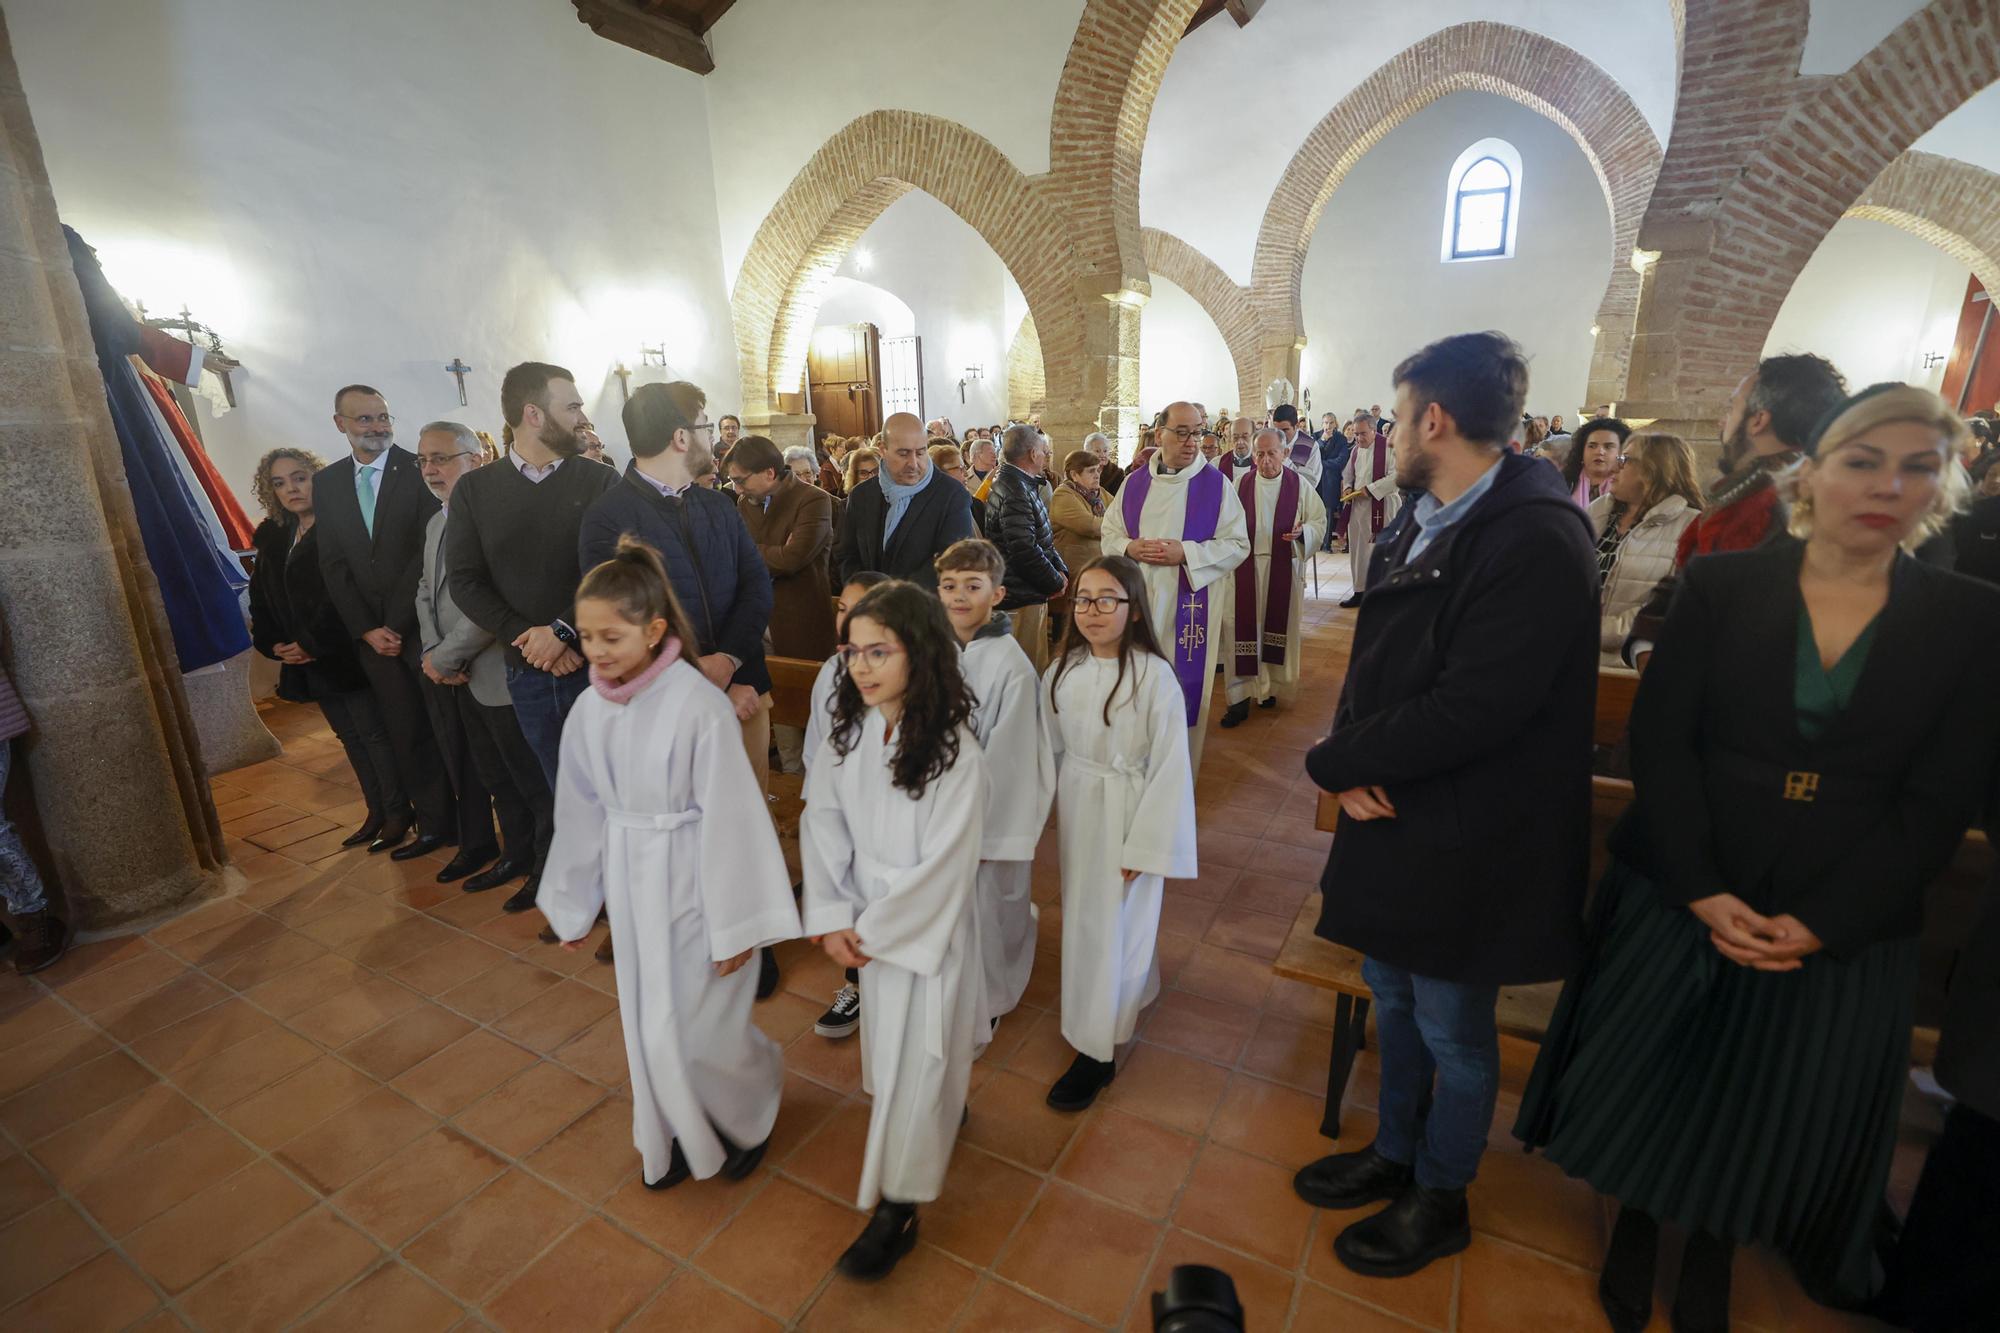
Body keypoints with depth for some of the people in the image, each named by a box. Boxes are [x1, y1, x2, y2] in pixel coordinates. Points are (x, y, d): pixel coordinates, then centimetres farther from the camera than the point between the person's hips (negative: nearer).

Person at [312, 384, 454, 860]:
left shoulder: (419, 470, -5)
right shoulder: (327, 482, 9)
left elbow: (428, 552, -10)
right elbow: (333, 564, 8)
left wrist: (398, 624, -12)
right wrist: (366, 629, -2)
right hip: (373, 632, 4)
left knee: (438, 726, 3)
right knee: (403, 730, 6)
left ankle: (436, 820, 18)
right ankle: (429, 817, 18)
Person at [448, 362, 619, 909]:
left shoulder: (599, 480, -3)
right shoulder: (473, 490, 4)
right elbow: (463, 580, 0)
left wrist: (563, 630, -18)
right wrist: (524, 637, -11)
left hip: (594, 659, -2)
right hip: (526, 666, 2)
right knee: (561, 783, 15)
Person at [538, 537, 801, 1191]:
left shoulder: (698, 704, -23)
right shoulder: (589, 709, -5)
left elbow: (728, 816, -19)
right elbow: (580, 812, 6)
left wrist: (735, 925, -14)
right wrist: (572, 903, 15)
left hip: (692, 885, -5)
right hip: (629, 888, 6)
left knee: (696, 1031, 5)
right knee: (648, 1028, 18)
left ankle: (748, 1116, 38)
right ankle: (680, 1138, 44)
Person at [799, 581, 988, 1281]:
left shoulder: (954, 750, -25)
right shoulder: (849, 732, -9)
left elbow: (944, 866, -21)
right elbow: (822, 824, -3)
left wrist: (876, 930, -13)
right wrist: (833, 920, -9)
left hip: (930, 924, -5)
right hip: (867, 922, 6)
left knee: (915, 1058, 7)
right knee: (884, 1036, 24)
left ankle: (896, 1209, 26)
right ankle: (945, 1107, 53)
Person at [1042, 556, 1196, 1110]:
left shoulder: (1154, 676, -19)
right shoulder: (1065, 670, -3)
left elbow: (1171, 767, -17)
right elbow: (1051, 747, 7)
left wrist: (1146, 845, -16)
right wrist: (1052, 808, 12)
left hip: (1128, 812, -5)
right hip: (1076, 808, 6)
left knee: (1109, 922, 1)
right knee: (1081, 912, 20)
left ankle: (1096, 1051, 18)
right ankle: (1134, 988, 48)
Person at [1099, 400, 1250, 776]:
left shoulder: (1216, 484, -3)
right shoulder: (1133, 482, 6)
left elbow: (1238, 544, -5)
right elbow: (1109, 533, 11)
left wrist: (1185, 553, -18)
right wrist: (1130, 547, -12)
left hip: (1190, 604, -2)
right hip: (1138, 601, 3)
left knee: (1184, 689, 4)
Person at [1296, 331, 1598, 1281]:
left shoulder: (1538, 542, -23)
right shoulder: (1425, 525, 6)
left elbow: (1468, 712, -28)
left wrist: (1336, 763, -17)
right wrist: (1358, 766, -10)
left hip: (1464, 843, -8)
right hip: (1391, 815, 8)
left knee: (1452, 1033, 14)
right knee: (1393, 1002, 24)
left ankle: (1440, 1200, 39)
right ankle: (1394, 1154, 47)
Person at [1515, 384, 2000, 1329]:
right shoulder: (1720, 586, -4)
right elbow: (1659, 742, -8)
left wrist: (1818, 925, -12)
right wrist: (1704, 892, -16)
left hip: (1840, 928, 1)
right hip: (1680, 898, -1)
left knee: (1763, 1113, 16)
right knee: (1651, 1084, 12)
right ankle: (1633, 1232, 39)